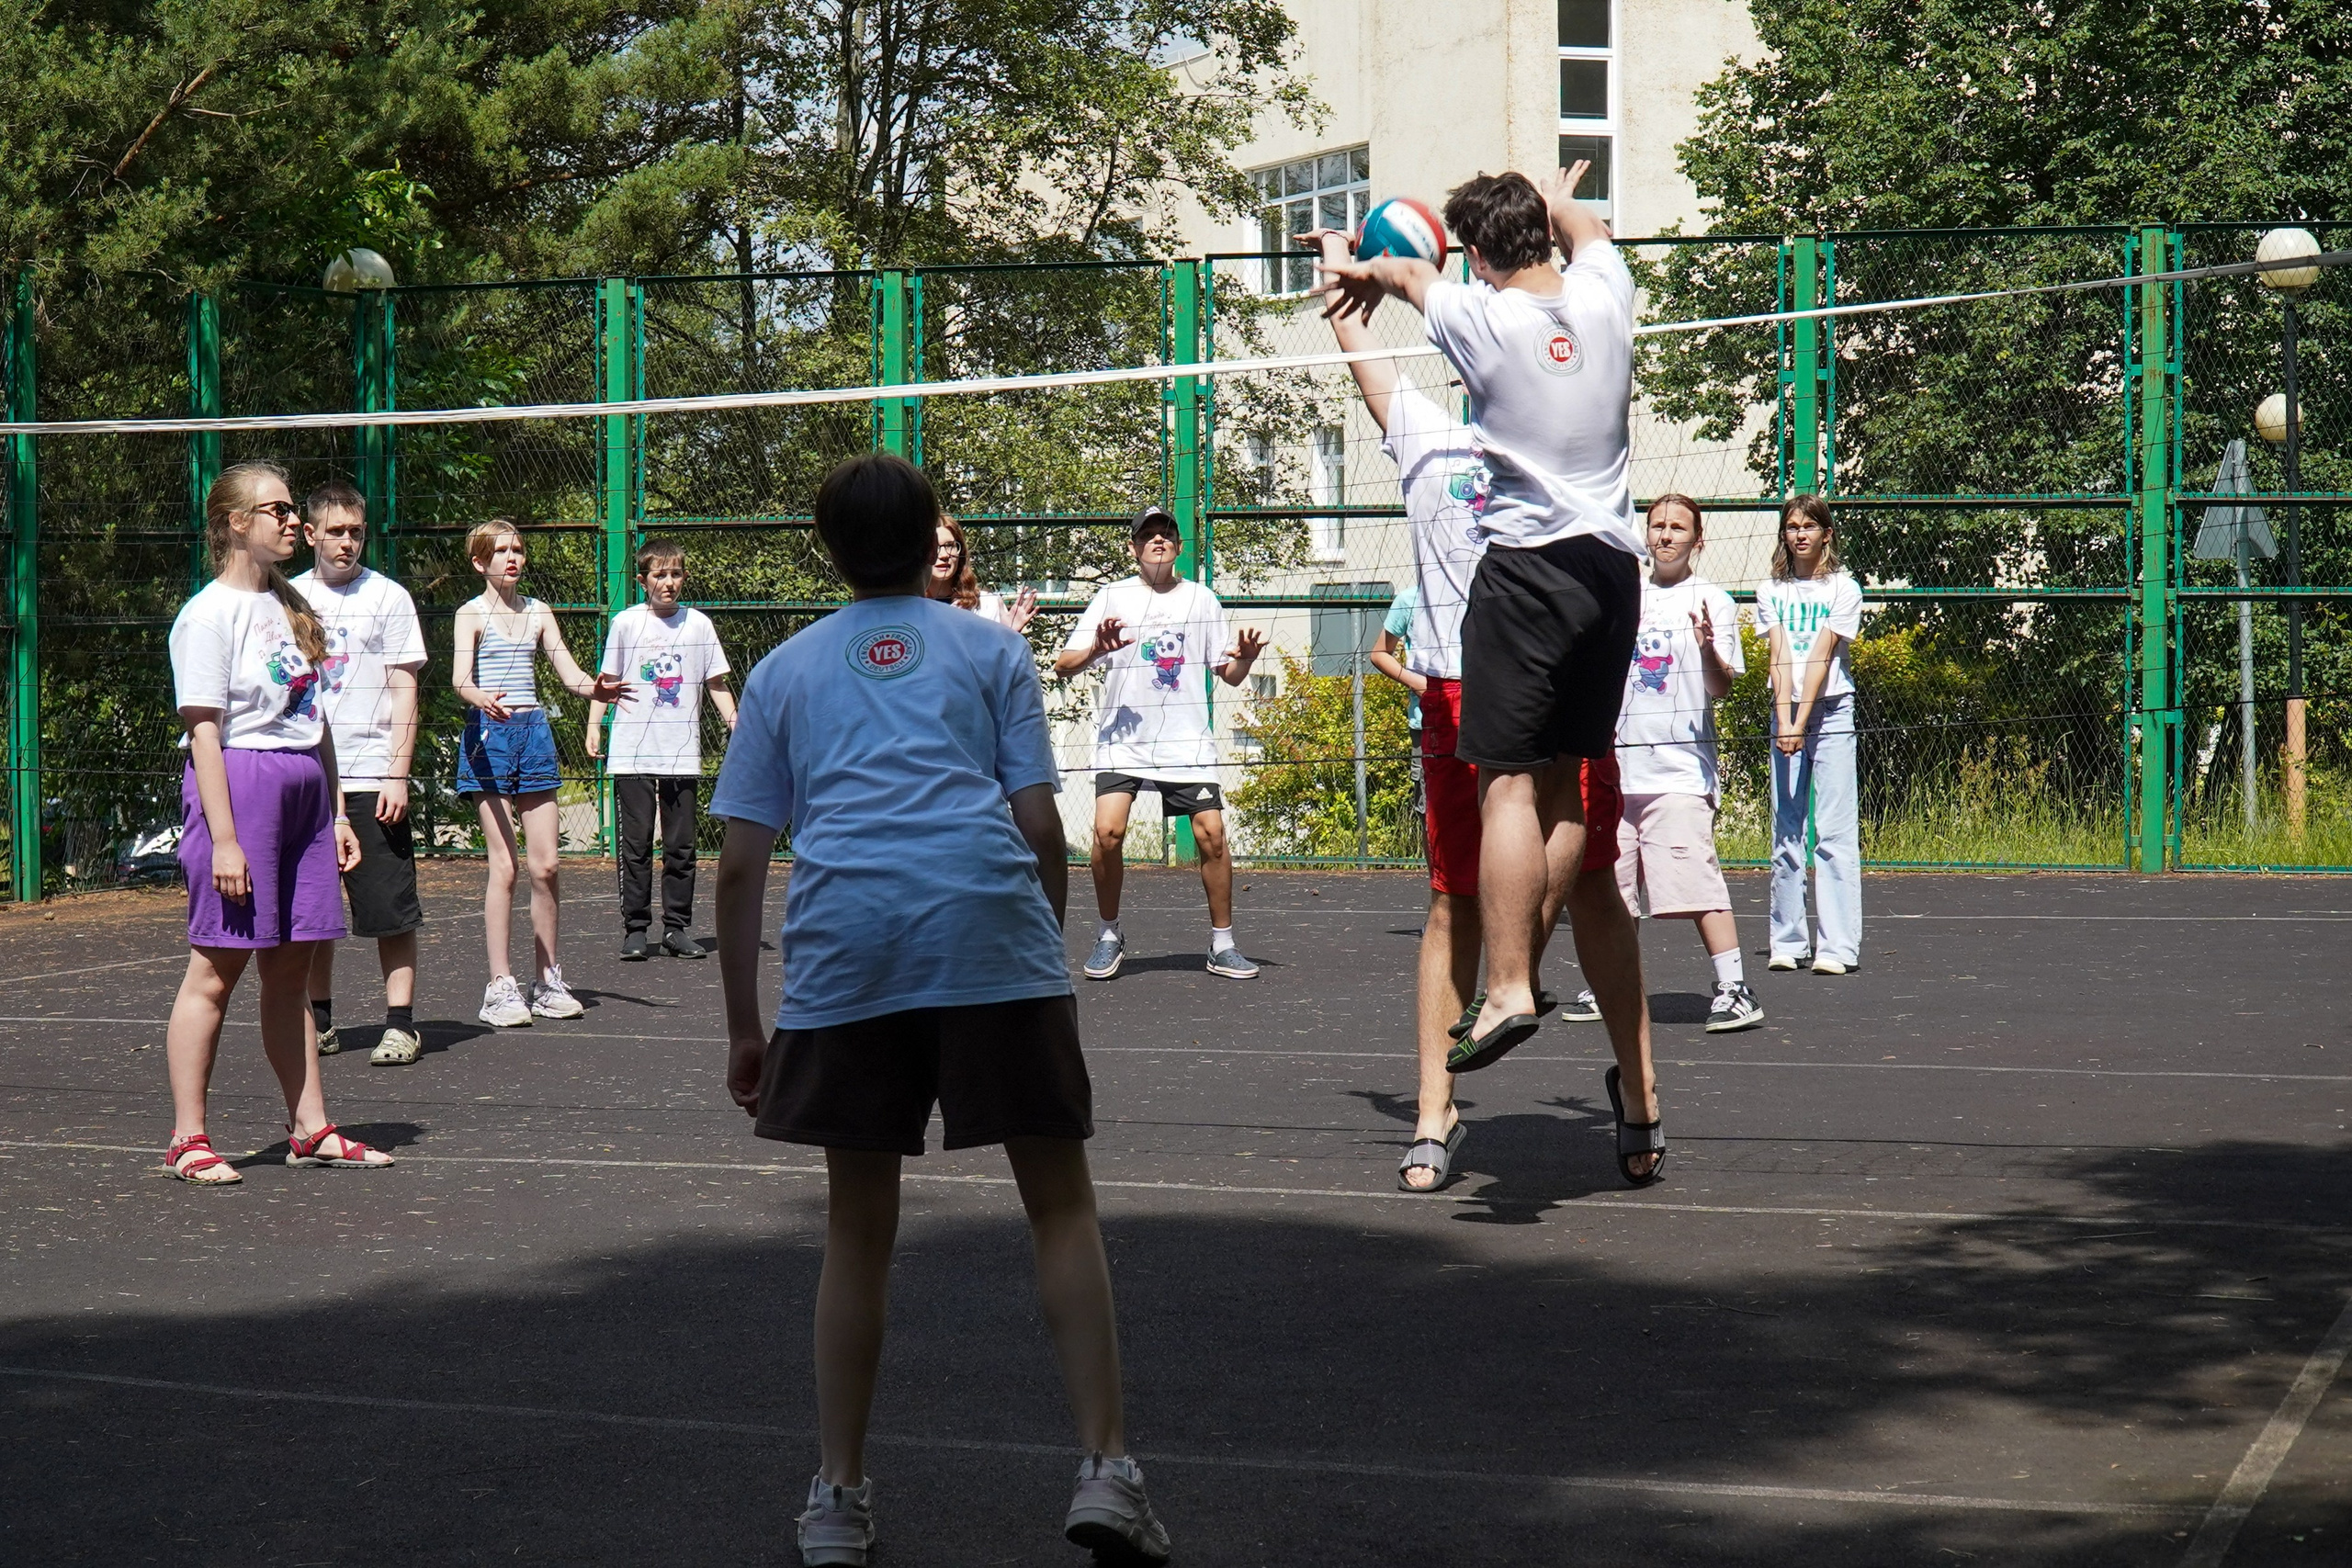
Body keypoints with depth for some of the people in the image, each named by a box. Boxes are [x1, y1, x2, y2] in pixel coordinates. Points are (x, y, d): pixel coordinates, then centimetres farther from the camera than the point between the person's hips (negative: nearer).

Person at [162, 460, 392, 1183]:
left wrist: (335, 811, 17)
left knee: (289, 969, 10)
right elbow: (204, 730, -13)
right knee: (217, 968, -4)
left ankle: (310, 1128, 14)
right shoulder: (209, 613, -8)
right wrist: (224, 839, -19)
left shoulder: (289, 606, 17)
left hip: (302, 788, 8)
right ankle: (187, 1139, 1)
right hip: (240, 785, -8)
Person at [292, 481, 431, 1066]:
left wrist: (398, 776, -9)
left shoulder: (388, 597, 1)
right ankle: (319, 1020, 16)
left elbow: (404, 693, -1)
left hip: (371, 777, -3)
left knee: (390, 907, -4)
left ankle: (400, 1023, 2)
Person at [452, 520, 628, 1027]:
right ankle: (500, 986, -4)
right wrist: (483, 700, -37)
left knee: (546, 864, 3)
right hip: (489, 734, -5)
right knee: (503, 865, -8)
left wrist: (593, 688, -16)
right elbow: (460, 678, -15)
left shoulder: (537, 613, 13)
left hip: (534, 731, 5)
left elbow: (568, 671, 7)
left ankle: (547, 981, 12)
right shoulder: (471, 614, -1)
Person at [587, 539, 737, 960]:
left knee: (681, 846, 3)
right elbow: (607, 681, 9)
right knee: (636, 843, 0)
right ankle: (635, 929, 7)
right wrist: (594, 726, -3)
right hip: (632, 753, -1)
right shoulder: (625, 623, 3)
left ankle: (678, 927, 11)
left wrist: (735, 722, -4)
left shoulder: (699, 624, 6)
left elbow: (717, 684, 11)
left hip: (682, 754, 1)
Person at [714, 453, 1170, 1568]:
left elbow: (740, 863, 16)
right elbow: (1039, 824, 8)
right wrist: (1047, 960, 19)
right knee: (1061, 1206, 6)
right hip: (993, 929, -1)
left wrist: (742, 1031, 19)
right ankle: (1106, 1470, -3)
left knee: (858, 1234, 12)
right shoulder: (990, 650, 19)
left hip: (844, 942, 2)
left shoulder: (783, 672, 22)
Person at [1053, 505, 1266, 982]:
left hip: (1187, 741, 1)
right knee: (1108, 831, -17)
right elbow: (1063, 665, -1)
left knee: (1211, 832, -9)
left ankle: (1222, 943, 5)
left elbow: (1229, 674, 11)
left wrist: (1246, 657, -11)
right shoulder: (1112, 599, 4)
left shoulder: (1201, 599, 8)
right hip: (1122, 740, -1)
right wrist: (1096, 649, -21)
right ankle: (1110, 934, 3)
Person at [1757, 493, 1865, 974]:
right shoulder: (1771, 592, 11)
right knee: (1785, 831, 2)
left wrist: (1802, 723, -14)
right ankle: (1787, 941, 6)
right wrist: (1784, 721, -12)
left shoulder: (1844, 589, 2)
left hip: (1831, 711, -3)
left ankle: (1838, 946, -10)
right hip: (1785, 712, 3)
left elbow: (1821, 657, -7)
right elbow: (1780, 657, -1)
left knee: (1835, 831, -7)